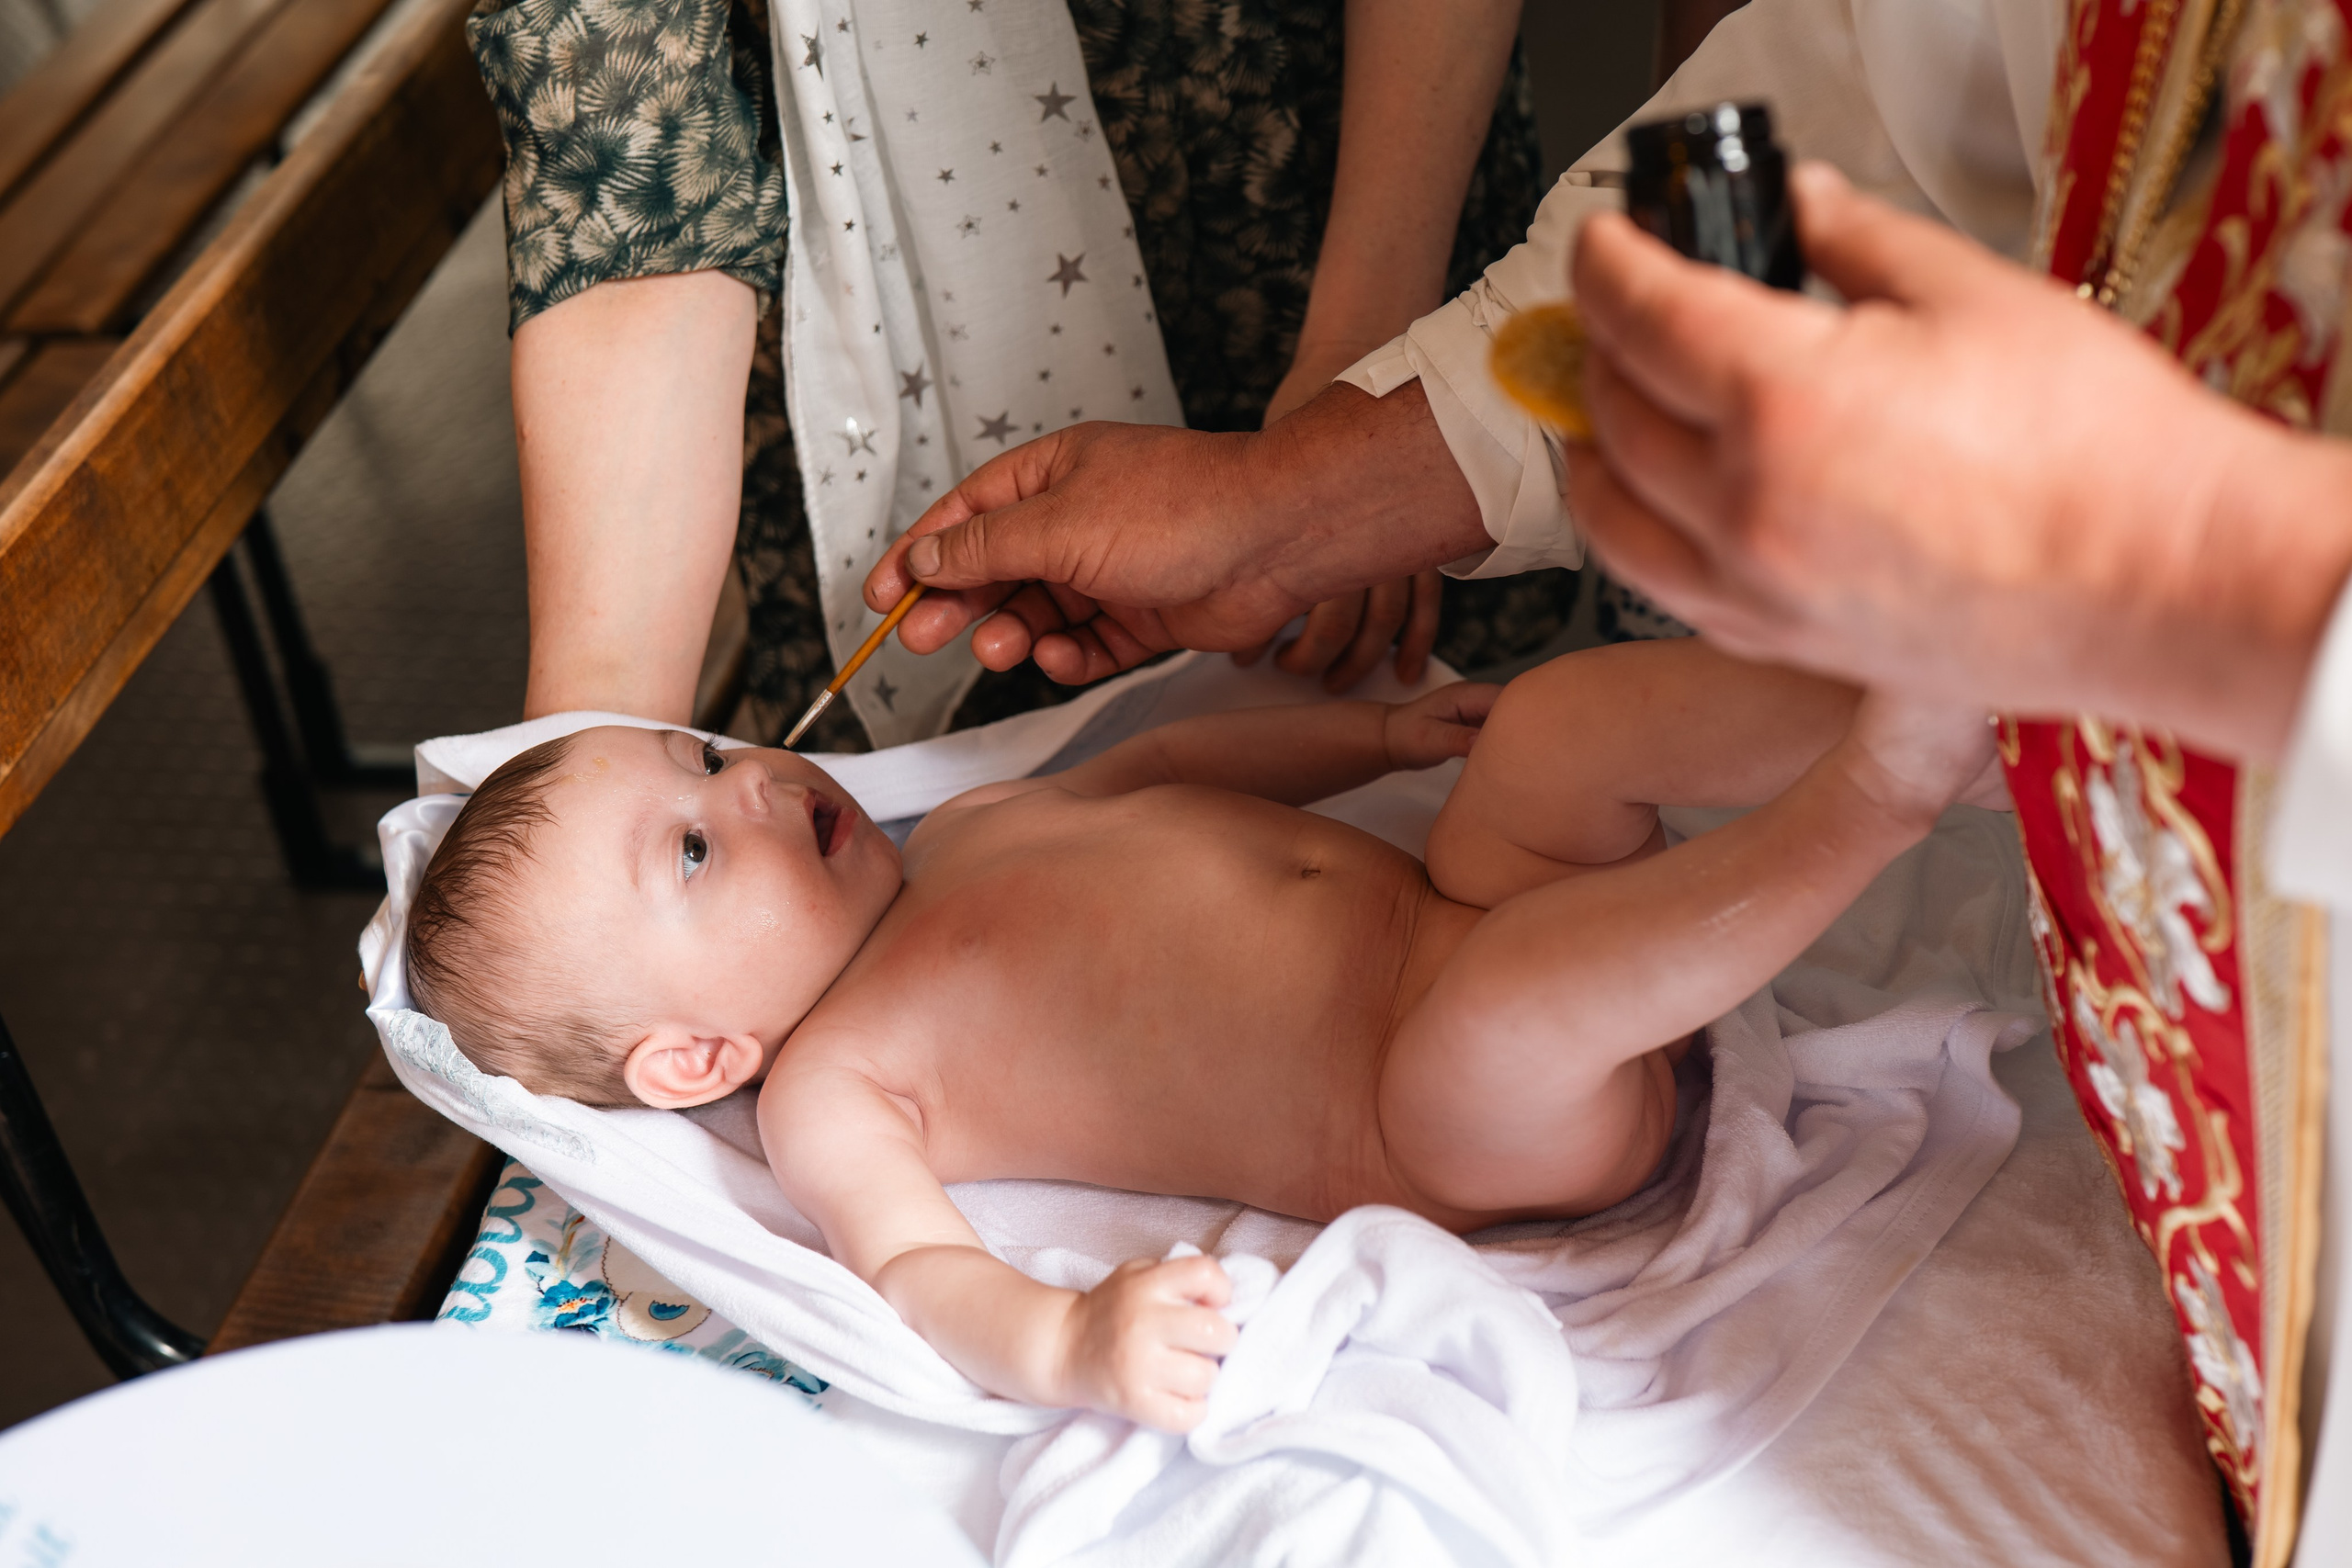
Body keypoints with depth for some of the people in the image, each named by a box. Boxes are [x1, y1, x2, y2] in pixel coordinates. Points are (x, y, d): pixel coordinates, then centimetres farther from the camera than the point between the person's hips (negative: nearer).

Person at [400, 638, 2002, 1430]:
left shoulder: (965, 825, 18)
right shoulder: (831, 1091, -4)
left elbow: (1162, 758, 30)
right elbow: (921, 1268, -19)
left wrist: (1379, 729, 20)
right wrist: (1071, 1341, -41)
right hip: (1464, 1131, -7)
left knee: (1562, 715, -13)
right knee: (1487, 1021, -38)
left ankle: (1967, 716, -20)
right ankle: (1862, 805, -33)